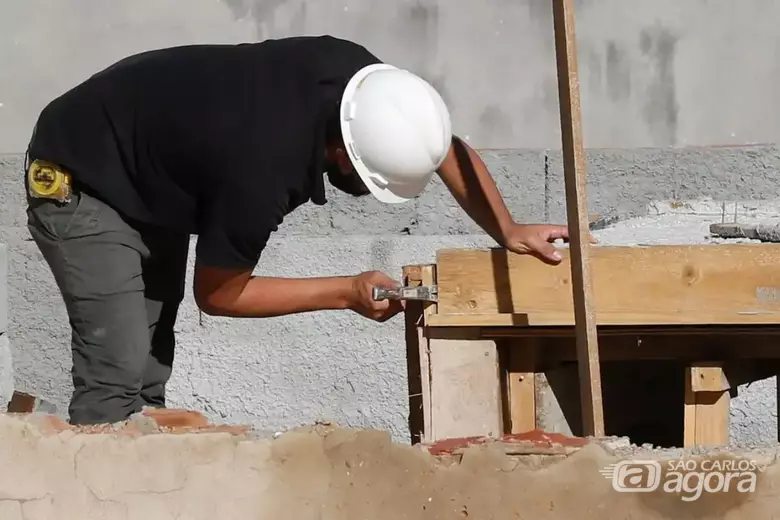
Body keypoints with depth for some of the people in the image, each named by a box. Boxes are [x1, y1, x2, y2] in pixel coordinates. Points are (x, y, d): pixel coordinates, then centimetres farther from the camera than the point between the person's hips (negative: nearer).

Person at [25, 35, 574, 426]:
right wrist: (349, 292, -20)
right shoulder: (261, 170, -39)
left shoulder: (355, 76, -21)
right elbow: (218, 293, -21)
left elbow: (445, 147, -1)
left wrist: (507, 230, -10)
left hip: (151, 176, 9)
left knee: (150, 369, 7)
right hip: (79, 181, -8)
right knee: (119, 371, -18)